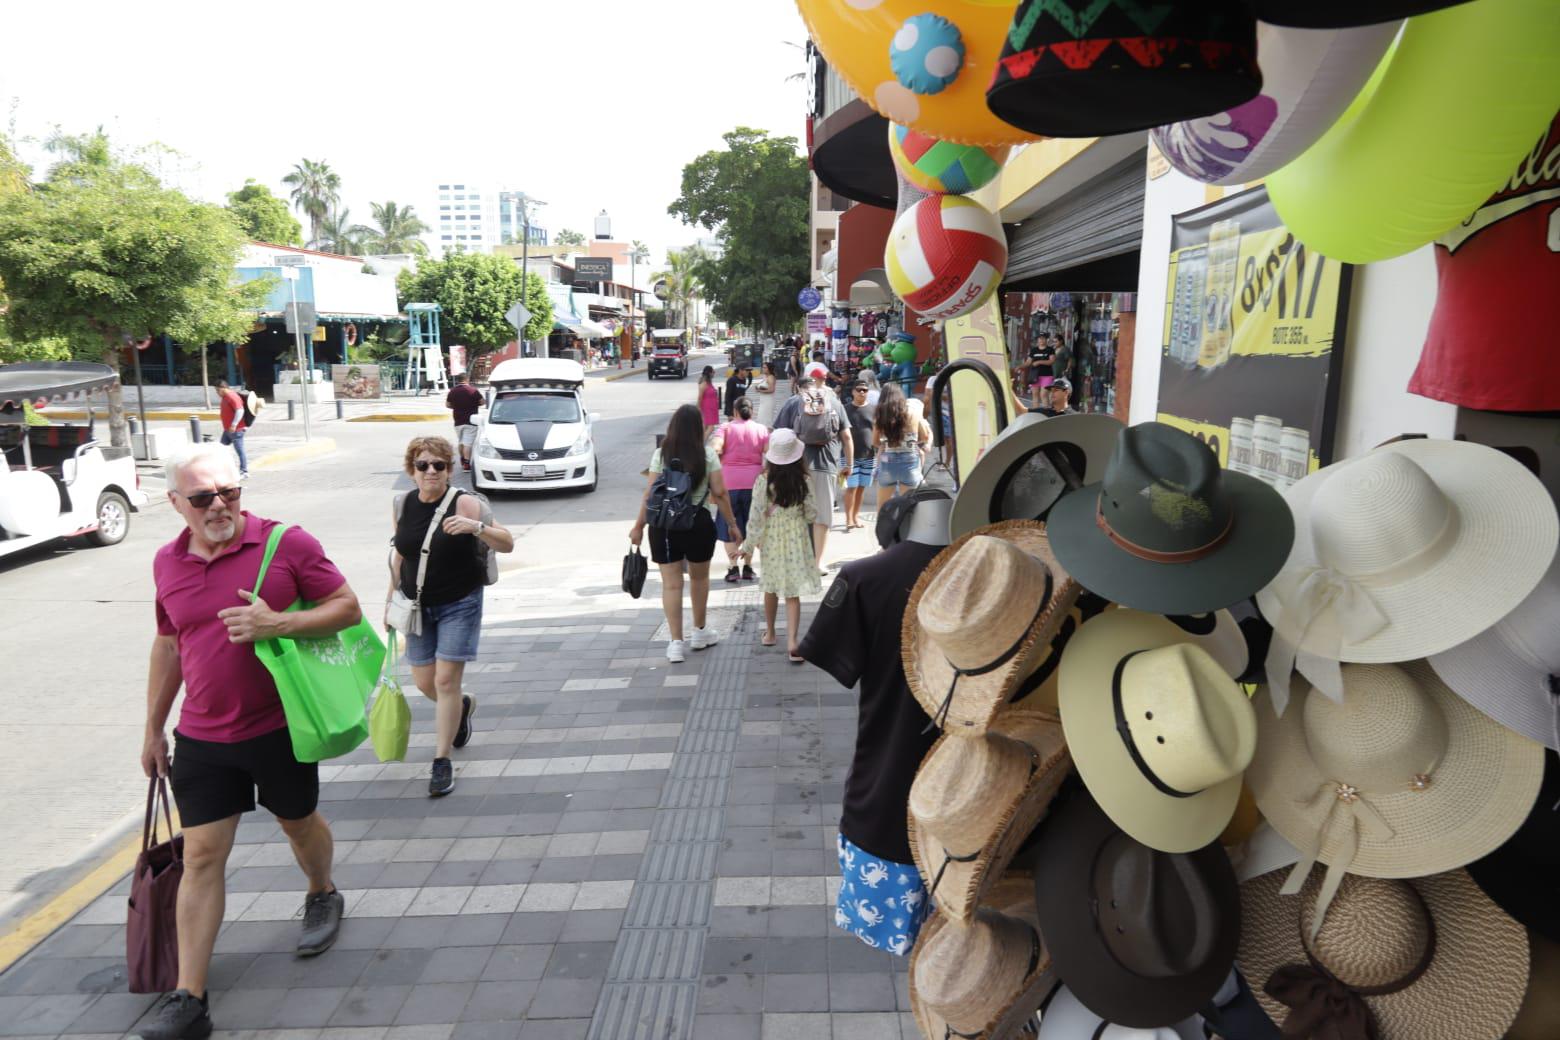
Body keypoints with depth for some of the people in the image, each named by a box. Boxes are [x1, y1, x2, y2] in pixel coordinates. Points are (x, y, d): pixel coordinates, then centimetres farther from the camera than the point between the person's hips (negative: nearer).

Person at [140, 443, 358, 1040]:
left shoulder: (285, 542, -12)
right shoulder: (168, 563, 2)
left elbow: (348, 608, -10)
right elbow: (168, 645, 14)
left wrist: (277, 624, -26)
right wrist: (154, 728, 17)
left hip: (280, 728, -3)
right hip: (202, 739, 3)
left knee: (299, 823, 18)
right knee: (201, 857, 4)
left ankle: (322, 897, 48)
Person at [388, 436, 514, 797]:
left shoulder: (464, 503, -14)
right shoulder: (401, 506, 0)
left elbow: (507, 543, -17)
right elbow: (399, 555, 13)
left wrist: (476, 527, -35)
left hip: (459, 604, -5)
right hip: (417, 605, 5)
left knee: (446, 680, -7)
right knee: (424, 681, 11)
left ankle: (442, 762, 6)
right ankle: (463, 706, 44)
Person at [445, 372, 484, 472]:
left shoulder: (452, 391, 1)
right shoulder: (473, 390, -10)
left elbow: (447, 405, 7)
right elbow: (482, 402, -4)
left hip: (458, 421, 4)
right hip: (470, 421, -4)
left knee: (460, 442, 19)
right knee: (468, 443, -5)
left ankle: (462, 461, 32)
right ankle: (466, 463, -10)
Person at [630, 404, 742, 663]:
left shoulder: (661, 454, -3)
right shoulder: (708, 454, -4)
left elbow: (650, 494, -6)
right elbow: (720, 493, -6)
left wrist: (638, 526, 1)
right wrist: (732, 523, 3)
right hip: (698, 523, 0)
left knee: (671, 584, 5)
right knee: (699, 578, 20)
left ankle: (676, 643, 4)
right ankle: (699, 632, 34)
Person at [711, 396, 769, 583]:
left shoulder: (726, 428, 1)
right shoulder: (762, 429, 6)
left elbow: (714, 449, -14)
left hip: (730, 481, -2)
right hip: (754, 482, 2)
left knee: (728, 526, 7)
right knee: (751, 525, 13)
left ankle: (734, 567, 1)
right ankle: (748, 567, 14)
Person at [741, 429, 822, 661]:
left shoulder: (763, 481, -12)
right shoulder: (804, 481, -9)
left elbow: (757, 516, -10)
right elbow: (811, 513, -3)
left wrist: (749, 544, -2)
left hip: (771, 538, 1)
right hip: (796, 538, -1)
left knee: (771, 586, 19)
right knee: (793, 592, 1)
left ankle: (769, 633, 35)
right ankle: (792, 642, -10)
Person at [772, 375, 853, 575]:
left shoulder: (792, 403, 6)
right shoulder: (834, 402, 12)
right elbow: (846, 436, 10)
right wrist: (849, 464, 18)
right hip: (827, 465, 1)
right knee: (823, 516, 6)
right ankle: (819, 562, 7)